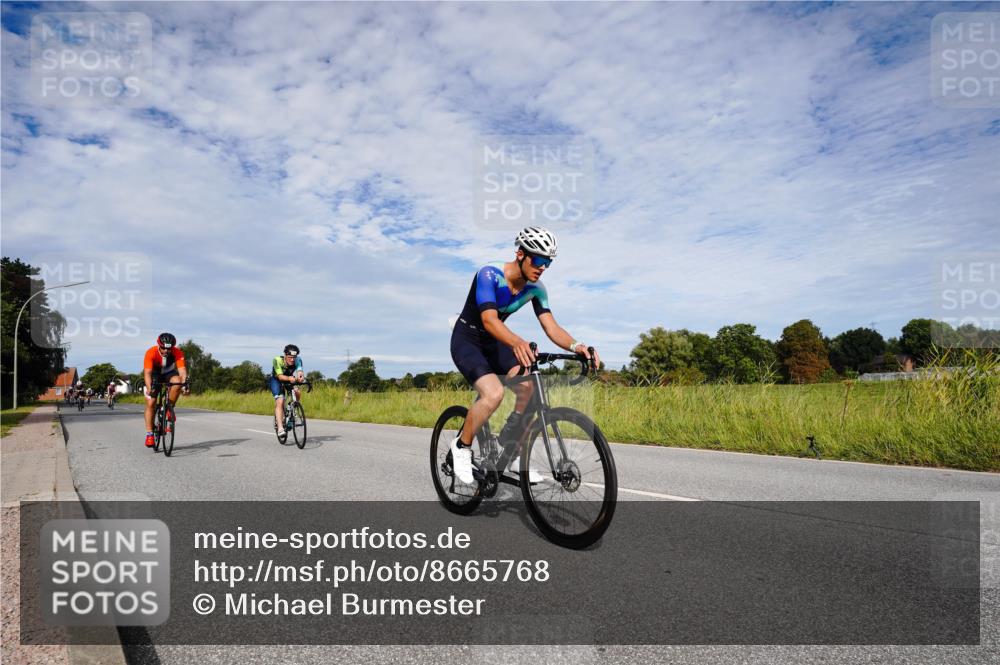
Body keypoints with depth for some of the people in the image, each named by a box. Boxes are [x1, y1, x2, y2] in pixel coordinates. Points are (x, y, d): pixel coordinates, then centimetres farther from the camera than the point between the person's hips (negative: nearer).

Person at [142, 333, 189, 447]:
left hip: (169, 374, 1)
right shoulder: (151, 352, -31)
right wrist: (149, 388, -54)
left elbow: (182, 370, -36)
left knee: (177, 383, -34)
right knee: (150, 404, -10)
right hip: (155, 376, -1)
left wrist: (185, 384, -53)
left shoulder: (177, 353, -28)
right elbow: (147, 372, -38)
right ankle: (149, 434, -3)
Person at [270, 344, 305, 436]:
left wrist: (301, 376, -68)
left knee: (297, 393, -25)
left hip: (290, 380, 3)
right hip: (276, 380, -3)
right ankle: (280, 428, -23)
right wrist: (289, 378, -62)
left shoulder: (297, 360, -27)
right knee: (280, 401, -21)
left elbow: (300, 371, -44)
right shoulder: (277, 360, -33)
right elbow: (280, 376, -41)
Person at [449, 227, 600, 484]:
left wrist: (576, 346, -36)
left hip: (494, 342, 6)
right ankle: (462, 446, -4)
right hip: (467, 340, -6)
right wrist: (517, 343, -58)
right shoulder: (489, 274, -26)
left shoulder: (535, 288, -8)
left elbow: (551, 327, -15)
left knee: (530, 389, -16)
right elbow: (489, 319, -39)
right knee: (494, 393, -30)